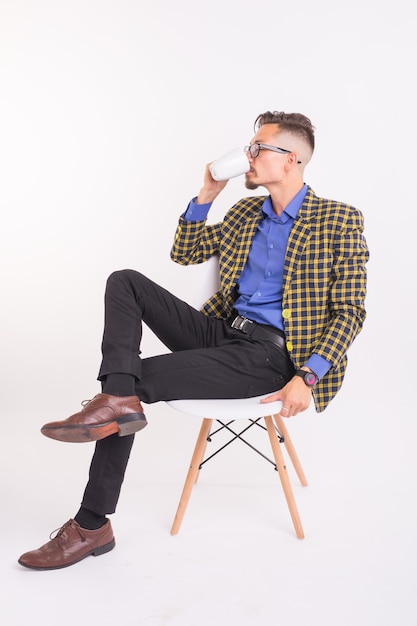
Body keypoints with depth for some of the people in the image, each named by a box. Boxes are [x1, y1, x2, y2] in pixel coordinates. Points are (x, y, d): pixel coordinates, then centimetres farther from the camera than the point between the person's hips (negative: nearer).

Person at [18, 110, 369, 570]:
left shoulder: (340, 221, -3)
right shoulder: (245, 212, 17)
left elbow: (350, 311, -7)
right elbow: (184, 253, 21)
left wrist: (307, 377, -19)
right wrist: (207, 194, 8)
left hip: (272, 354, -7)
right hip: (223, 331, 7)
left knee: (140, 377, -19)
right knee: (124, 281, -8)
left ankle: (92, 525, -7)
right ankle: (117, 399, -26)